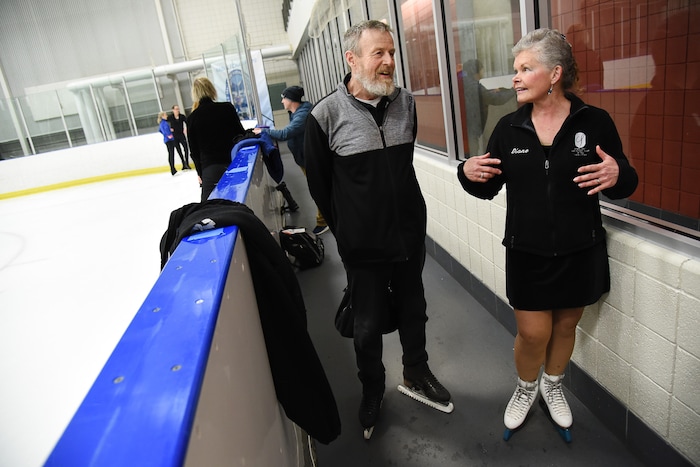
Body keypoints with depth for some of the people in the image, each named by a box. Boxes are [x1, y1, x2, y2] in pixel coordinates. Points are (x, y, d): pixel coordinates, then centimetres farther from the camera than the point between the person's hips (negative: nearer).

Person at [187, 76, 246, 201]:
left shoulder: (192, 118, 1)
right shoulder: (228, 108, -1)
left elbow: (194, 151, 5)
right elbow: (241, 134, 3)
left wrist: (200, 172, 16)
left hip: (210, 169, 0)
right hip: (233, 163, 1)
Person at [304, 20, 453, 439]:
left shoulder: (406, 102, -1)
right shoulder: (326, 115, -15)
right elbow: (319, 184, -4)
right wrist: (349, 231, 4)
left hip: (411, 235, 4)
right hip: (364, 246, -3)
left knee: (413, 310, 21)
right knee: (369, 325, 14)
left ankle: (416, 374, 48)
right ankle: (372, 392, 41)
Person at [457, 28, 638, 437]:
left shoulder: (595, 122, -7)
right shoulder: (509, 128, -2)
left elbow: (624, 185, -1)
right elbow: (487, 189, 4)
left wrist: (618, 176, -24)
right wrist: (469, 174, -17)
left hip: (580, 253, 0)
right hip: (527, 254, 0)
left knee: (565, 326, 18)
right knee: (533, 333, 5)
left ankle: (553, 386, 46)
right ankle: (527, 388, 37)